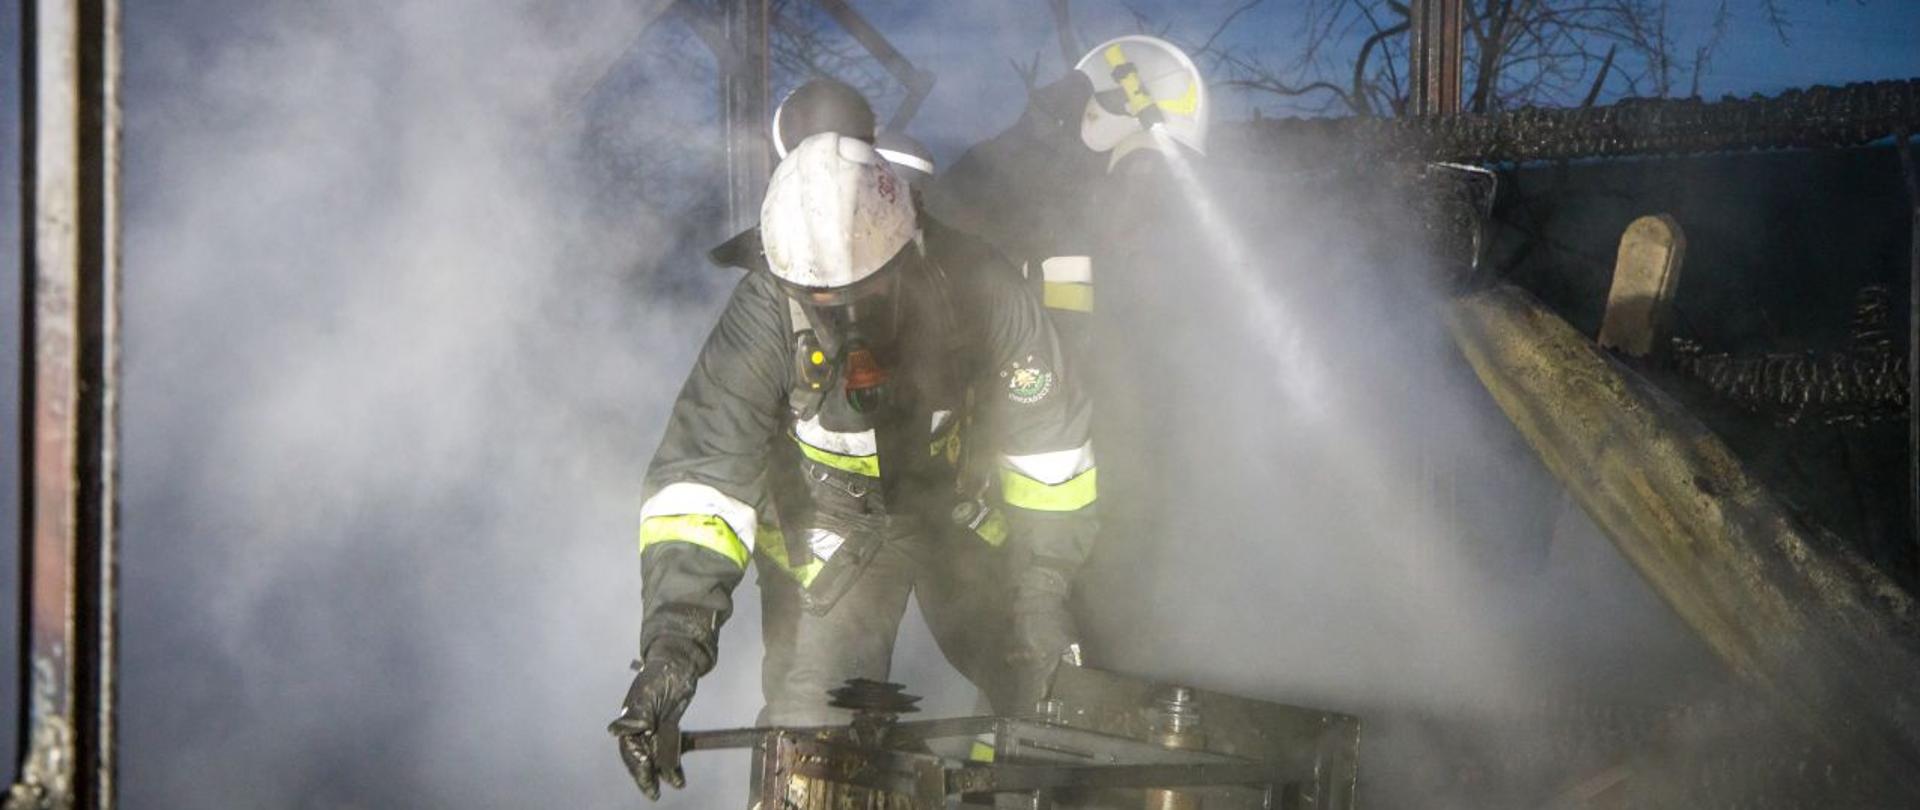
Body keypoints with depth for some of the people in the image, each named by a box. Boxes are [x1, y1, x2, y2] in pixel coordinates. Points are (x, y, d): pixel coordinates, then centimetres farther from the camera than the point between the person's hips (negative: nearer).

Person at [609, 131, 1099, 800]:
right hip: (827, 533, -1)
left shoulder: (977, 294, -27)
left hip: (964, 513, 2)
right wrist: (673, 640, -39)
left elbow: (1049, 441, -12)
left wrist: (1043, 581, -12)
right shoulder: (763, 319, -31)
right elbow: (696, 480, -30)